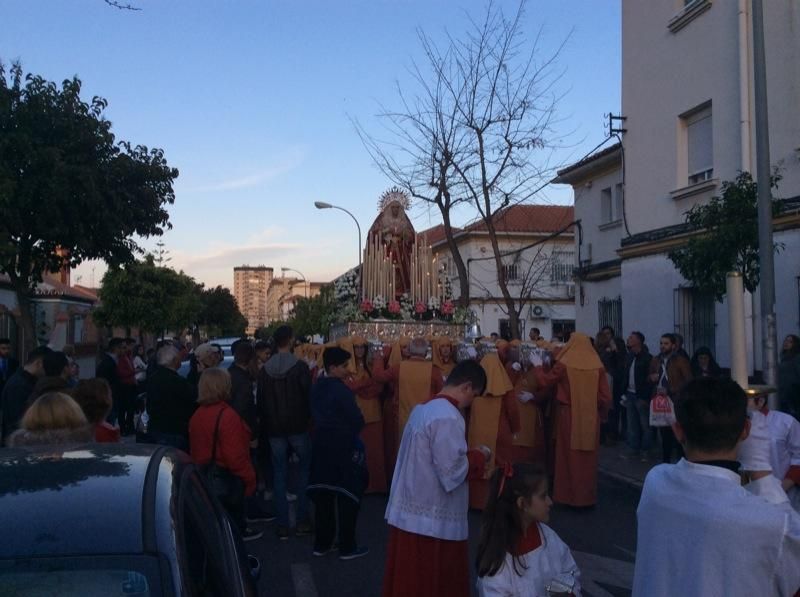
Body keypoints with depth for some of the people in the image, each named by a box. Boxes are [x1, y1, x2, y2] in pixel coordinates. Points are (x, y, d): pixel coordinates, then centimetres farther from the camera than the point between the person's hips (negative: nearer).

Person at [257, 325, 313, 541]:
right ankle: (302, 521, 10)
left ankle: (282, 525, 10)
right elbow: (308, 395, -9)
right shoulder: (300, 367, -11)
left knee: (279, 474, 8)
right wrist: (308, 417, 7)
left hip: (274, 429, 3)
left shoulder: (265, 370, 2)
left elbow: (260, 401, 6)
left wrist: (266, 427, 14)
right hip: (298, 426, -3)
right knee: (304, 470, 11)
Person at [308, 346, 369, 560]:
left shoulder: (317, 388, 5)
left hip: (321, 444, 8)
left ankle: (321, 544, 22)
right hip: (343, 447, -8)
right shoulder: (342, 390, -20)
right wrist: (350, 432, 5)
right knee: (347, 496, 3)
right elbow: (357, 420, -15)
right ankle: (347, 547, 10)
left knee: (323, 495, 14)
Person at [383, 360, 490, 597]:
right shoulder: (448, 418, -21)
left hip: (408, 512, 9)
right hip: (434, 520, -9)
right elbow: (451, 472, -23)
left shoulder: (421, 409, 8)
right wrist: (479, 456, -7)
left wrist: (468, 456, 11)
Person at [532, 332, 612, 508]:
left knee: (569, 456, 9)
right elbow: (606, 396, -3)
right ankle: (587, 496, 21)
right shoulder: (597, 366, -5)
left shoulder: (563, 365, -12)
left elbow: (545, 381, -2)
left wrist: (537, 365, 15)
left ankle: (570, 495, 16)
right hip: (591, 417, 2)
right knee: (588, 457, 12)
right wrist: (601, 413, 14)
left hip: (569, 416, -2)